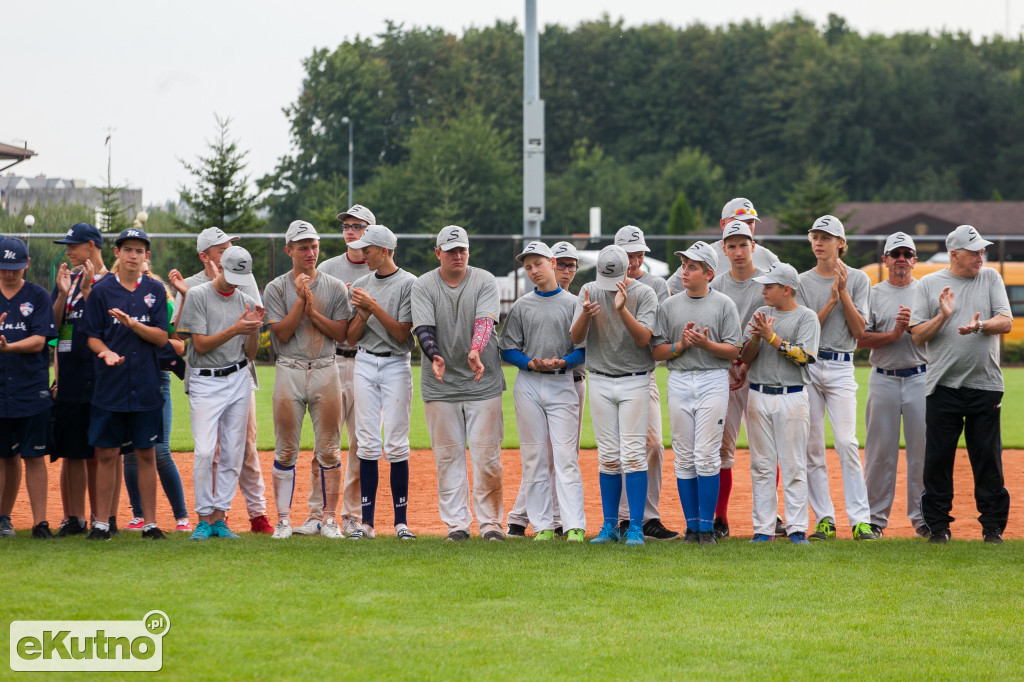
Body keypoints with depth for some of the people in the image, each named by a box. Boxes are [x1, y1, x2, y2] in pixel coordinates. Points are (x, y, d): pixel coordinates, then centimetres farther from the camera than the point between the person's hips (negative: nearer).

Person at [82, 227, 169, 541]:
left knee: (146, 454, 4)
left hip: (147, 387, 1)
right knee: (106, 453, 1)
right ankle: (101, 523, 8)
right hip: (110, 385, -1)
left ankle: (150, 523, 10)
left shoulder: (155, 290, 6)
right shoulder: (101, 290, 3)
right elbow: (92, 337, 3)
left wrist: (132, 323, -15)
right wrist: (106, 352, -17)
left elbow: (162, 337, -1)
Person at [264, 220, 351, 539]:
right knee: (285, 450, 1)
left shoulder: (335, 287, 7)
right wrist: (301, 301, -13)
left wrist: (313, 312, -11)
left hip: (325, 371, 1)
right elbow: (282, 333, -6)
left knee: (328, 449, 1)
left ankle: (329, 518, 7)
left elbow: (341, 333, -1)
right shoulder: (276, 289, 4)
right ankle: (283, 519, 6)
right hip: (289, 371, -1)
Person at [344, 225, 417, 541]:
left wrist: (374, 307, -16)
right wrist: (363, 313, -8)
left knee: (396, 444, -6)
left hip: (396, 364, -4)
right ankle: (367, 520, 2)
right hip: (364, 364, 4)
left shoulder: (408, 284, -5)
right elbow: (352, 337, 10)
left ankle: (401, 520, -1)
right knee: (368, 443, 1)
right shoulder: (360, 285, 12)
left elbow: (402, 334, -11)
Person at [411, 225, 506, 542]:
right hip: (440, 385, 1)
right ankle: (456, 523, 9)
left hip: (482, 382, -1)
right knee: (448, 455, 3)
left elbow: (485, 321, -18)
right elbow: (423, 328, -13)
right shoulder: (423, 286, -1)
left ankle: (490, 522, 8)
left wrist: (475, 352, -37)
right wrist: (434, 356, -33)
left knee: (487, 455, -2)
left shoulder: (484, 282, -2)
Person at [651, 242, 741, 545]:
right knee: (683, 457, 3)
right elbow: (656, 351, 7)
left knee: (707, 455, -8)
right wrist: (681, 344, -11)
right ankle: (691, 525, 10)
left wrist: (706, 344, -19)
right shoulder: (669, 306, 10)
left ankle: (707, 527, -3)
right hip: (679, 381, 3)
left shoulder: (724, 304, 2)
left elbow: (734, 350, -2)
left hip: (713, 381, -3)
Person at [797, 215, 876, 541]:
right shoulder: (802, 282, 9)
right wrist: (833, 298, -10)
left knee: (846, 442, -12)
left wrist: (844, 293, -9)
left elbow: (859, 331, -1)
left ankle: (860, 519, -11)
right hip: (806, 365, 2)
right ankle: (824, 519, 5)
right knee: (812, 445, 0)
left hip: (841, 367, -2)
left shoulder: (858, 279, 7)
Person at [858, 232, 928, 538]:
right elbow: (860, 339, -2)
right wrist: (894, 334, -13)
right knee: (880, 449, 1)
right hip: (883, 379, 0)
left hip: (919, 378, 0)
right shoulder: (873, 294, 7)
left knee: (922, 449, 0)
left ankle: (922, 516, 7)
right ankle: (875, 517, 7)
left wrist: (913, 325, -15)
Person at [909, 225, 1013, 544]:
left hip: (985, 385, 1)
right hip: (943, 386, -1)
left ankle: (992, 525, 11)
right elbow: (918, 335, 1)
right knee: (938, 458, 1)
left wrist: (979, 326, -21)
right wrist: (943, 316, -15)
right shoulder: (929, 284, 5)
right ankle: (938, 525, 10)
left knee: (989, 458, 2)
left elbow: (1005, 323, -2)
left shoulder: (990, 279, 9)